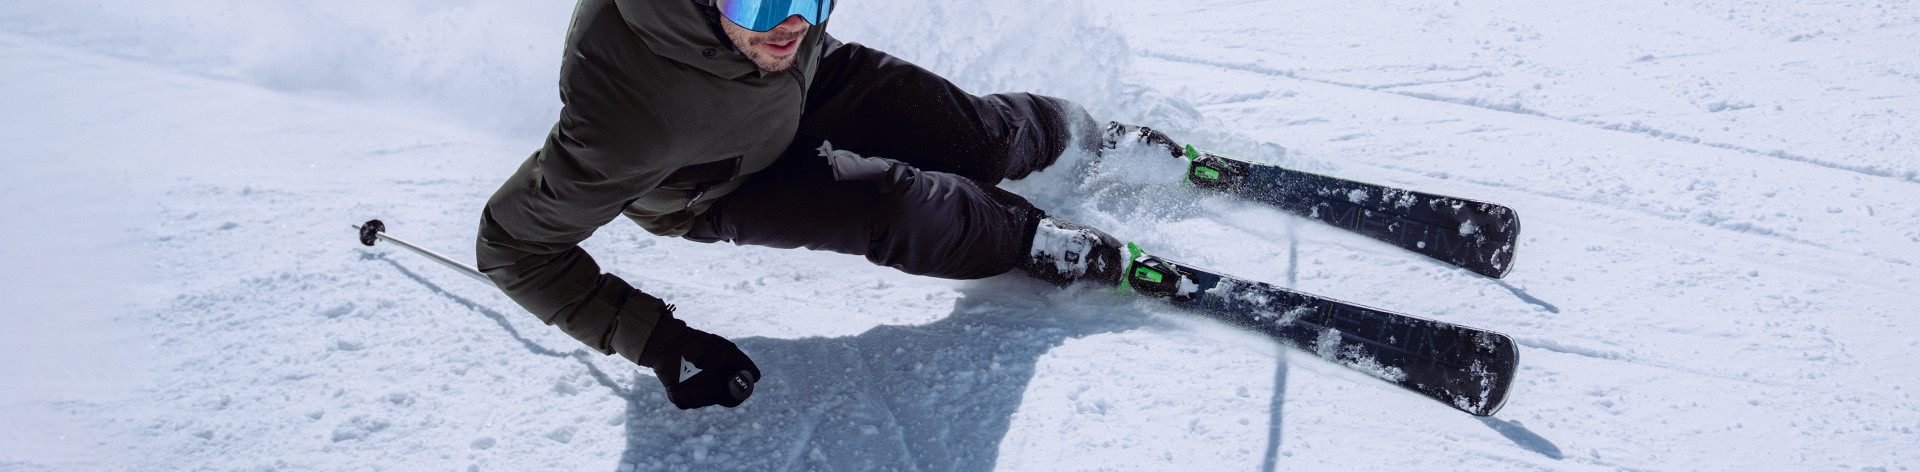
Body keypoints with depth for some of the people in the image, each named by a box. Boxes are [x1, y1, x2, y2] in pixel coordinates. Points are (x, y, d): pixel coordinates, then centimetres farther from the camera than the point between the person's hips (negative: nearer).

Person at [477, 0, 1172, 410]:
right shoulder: (630, 114, -47)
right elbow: (515, 243, -33)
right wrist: (663, 346, -33)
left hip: (808, 82, 4)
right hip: (715, 188, -3)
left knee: (982, 141, -8)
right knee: (894, 209, -23)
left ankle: (1097, 137, 25)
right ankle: (1096, 257, -1)